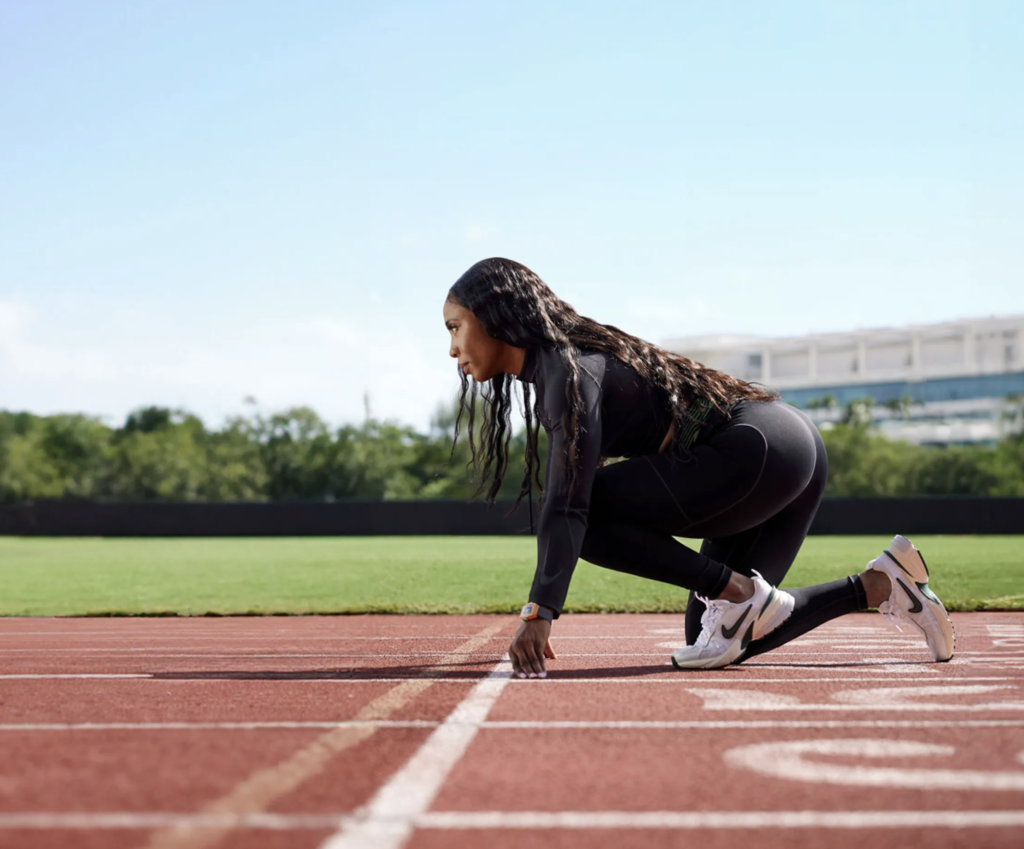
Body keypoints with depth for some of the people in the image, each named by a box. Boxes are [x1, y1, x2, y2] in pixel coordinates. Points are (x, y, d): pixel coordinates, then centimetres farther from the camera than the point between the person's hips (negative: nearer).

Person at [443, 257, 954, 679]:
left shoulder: (569, 369, -15)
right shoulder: (545, 374, 15)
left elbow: (567, 507, -28)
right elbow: (558, 505, 19)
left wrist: (540, 614, -35)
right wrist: (537, 614, 15)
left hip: (765, 449, -11)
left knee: (593, 514, -19)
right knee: (719, 639, 11)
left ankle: (739, 591, -11)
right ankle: (879, 584, 12)